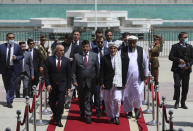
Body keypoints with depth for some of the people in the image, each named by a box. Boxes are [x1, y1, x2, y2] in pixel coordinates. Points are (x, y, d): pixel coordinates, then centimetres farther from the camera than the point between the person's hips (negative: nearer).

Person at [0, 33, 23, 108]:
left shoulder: (18, 47, 1)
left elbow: (22, 56, 7)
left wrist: (16, 58, -13)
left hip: (14, 69, -2)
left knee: (12, 85, -7)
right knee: (6, 86, 12)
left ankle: (9, 101, -3)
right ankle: (9, 100, 27)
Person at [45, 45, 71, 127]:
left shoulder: (66, 60, 2)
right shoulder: (49, 59, 0)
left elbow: (69, 74, 4)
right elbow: (47, 73, -2)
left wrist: (69, 86, 0)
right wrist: (48, 84, -11)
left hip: (62, 85, -1)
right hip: (52, 85, 1)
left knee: (61, 102, -7)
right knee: (51, 102, 9)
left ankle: (58, 120, 4)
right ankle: (55, 115, 36)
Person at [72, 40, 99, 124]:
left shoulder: (94, 56, 3)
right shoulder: (76, 56, 3)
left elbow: (97, 69, 5)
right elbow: (73, 70, 3)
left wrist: (97, 80, 0)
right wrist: (74, 80, -5)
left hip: (90, 81, -2)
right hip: (80, 81, 2)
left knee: (88, 99, -6)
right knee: (81, 99, 14)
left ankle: (88, 116, 1)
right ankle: (82, 113, 36)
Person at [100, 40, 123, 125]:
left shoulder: (121, 58, 4)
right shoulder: (104, 58, 3)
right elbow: (101, 72, 2)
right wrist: (101, 83, -5)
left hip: (117, 82, -1)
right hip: (107, 83, 1)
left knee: (117, 99, -12)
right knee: (107, 101, 6)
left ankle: (116, 116, 8)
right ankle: (111, 117, 21)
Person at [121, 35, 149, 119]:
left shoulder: (141, 50, 6)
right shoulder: (123, 51, 0)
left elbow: (145, 62, 13)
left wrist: (146, 74, 11)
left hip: (138, 77, 1)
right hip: (127, 77, 0)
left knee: (138, 94, -2)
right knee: (127, 95, 6)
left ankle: (137, 108, 22)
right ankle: (129, 111, 21)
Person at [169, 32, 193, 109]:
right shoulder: (175, 47, 2)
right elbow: (170, 57, -3)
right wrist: (178, 60, -17)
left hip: (186, 70, 3)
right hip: (177, 70, -3)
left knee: (185, 87, 4)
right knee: (177, 85, -12)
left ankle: (183, 103, 16)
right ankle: (177, 101, 5)